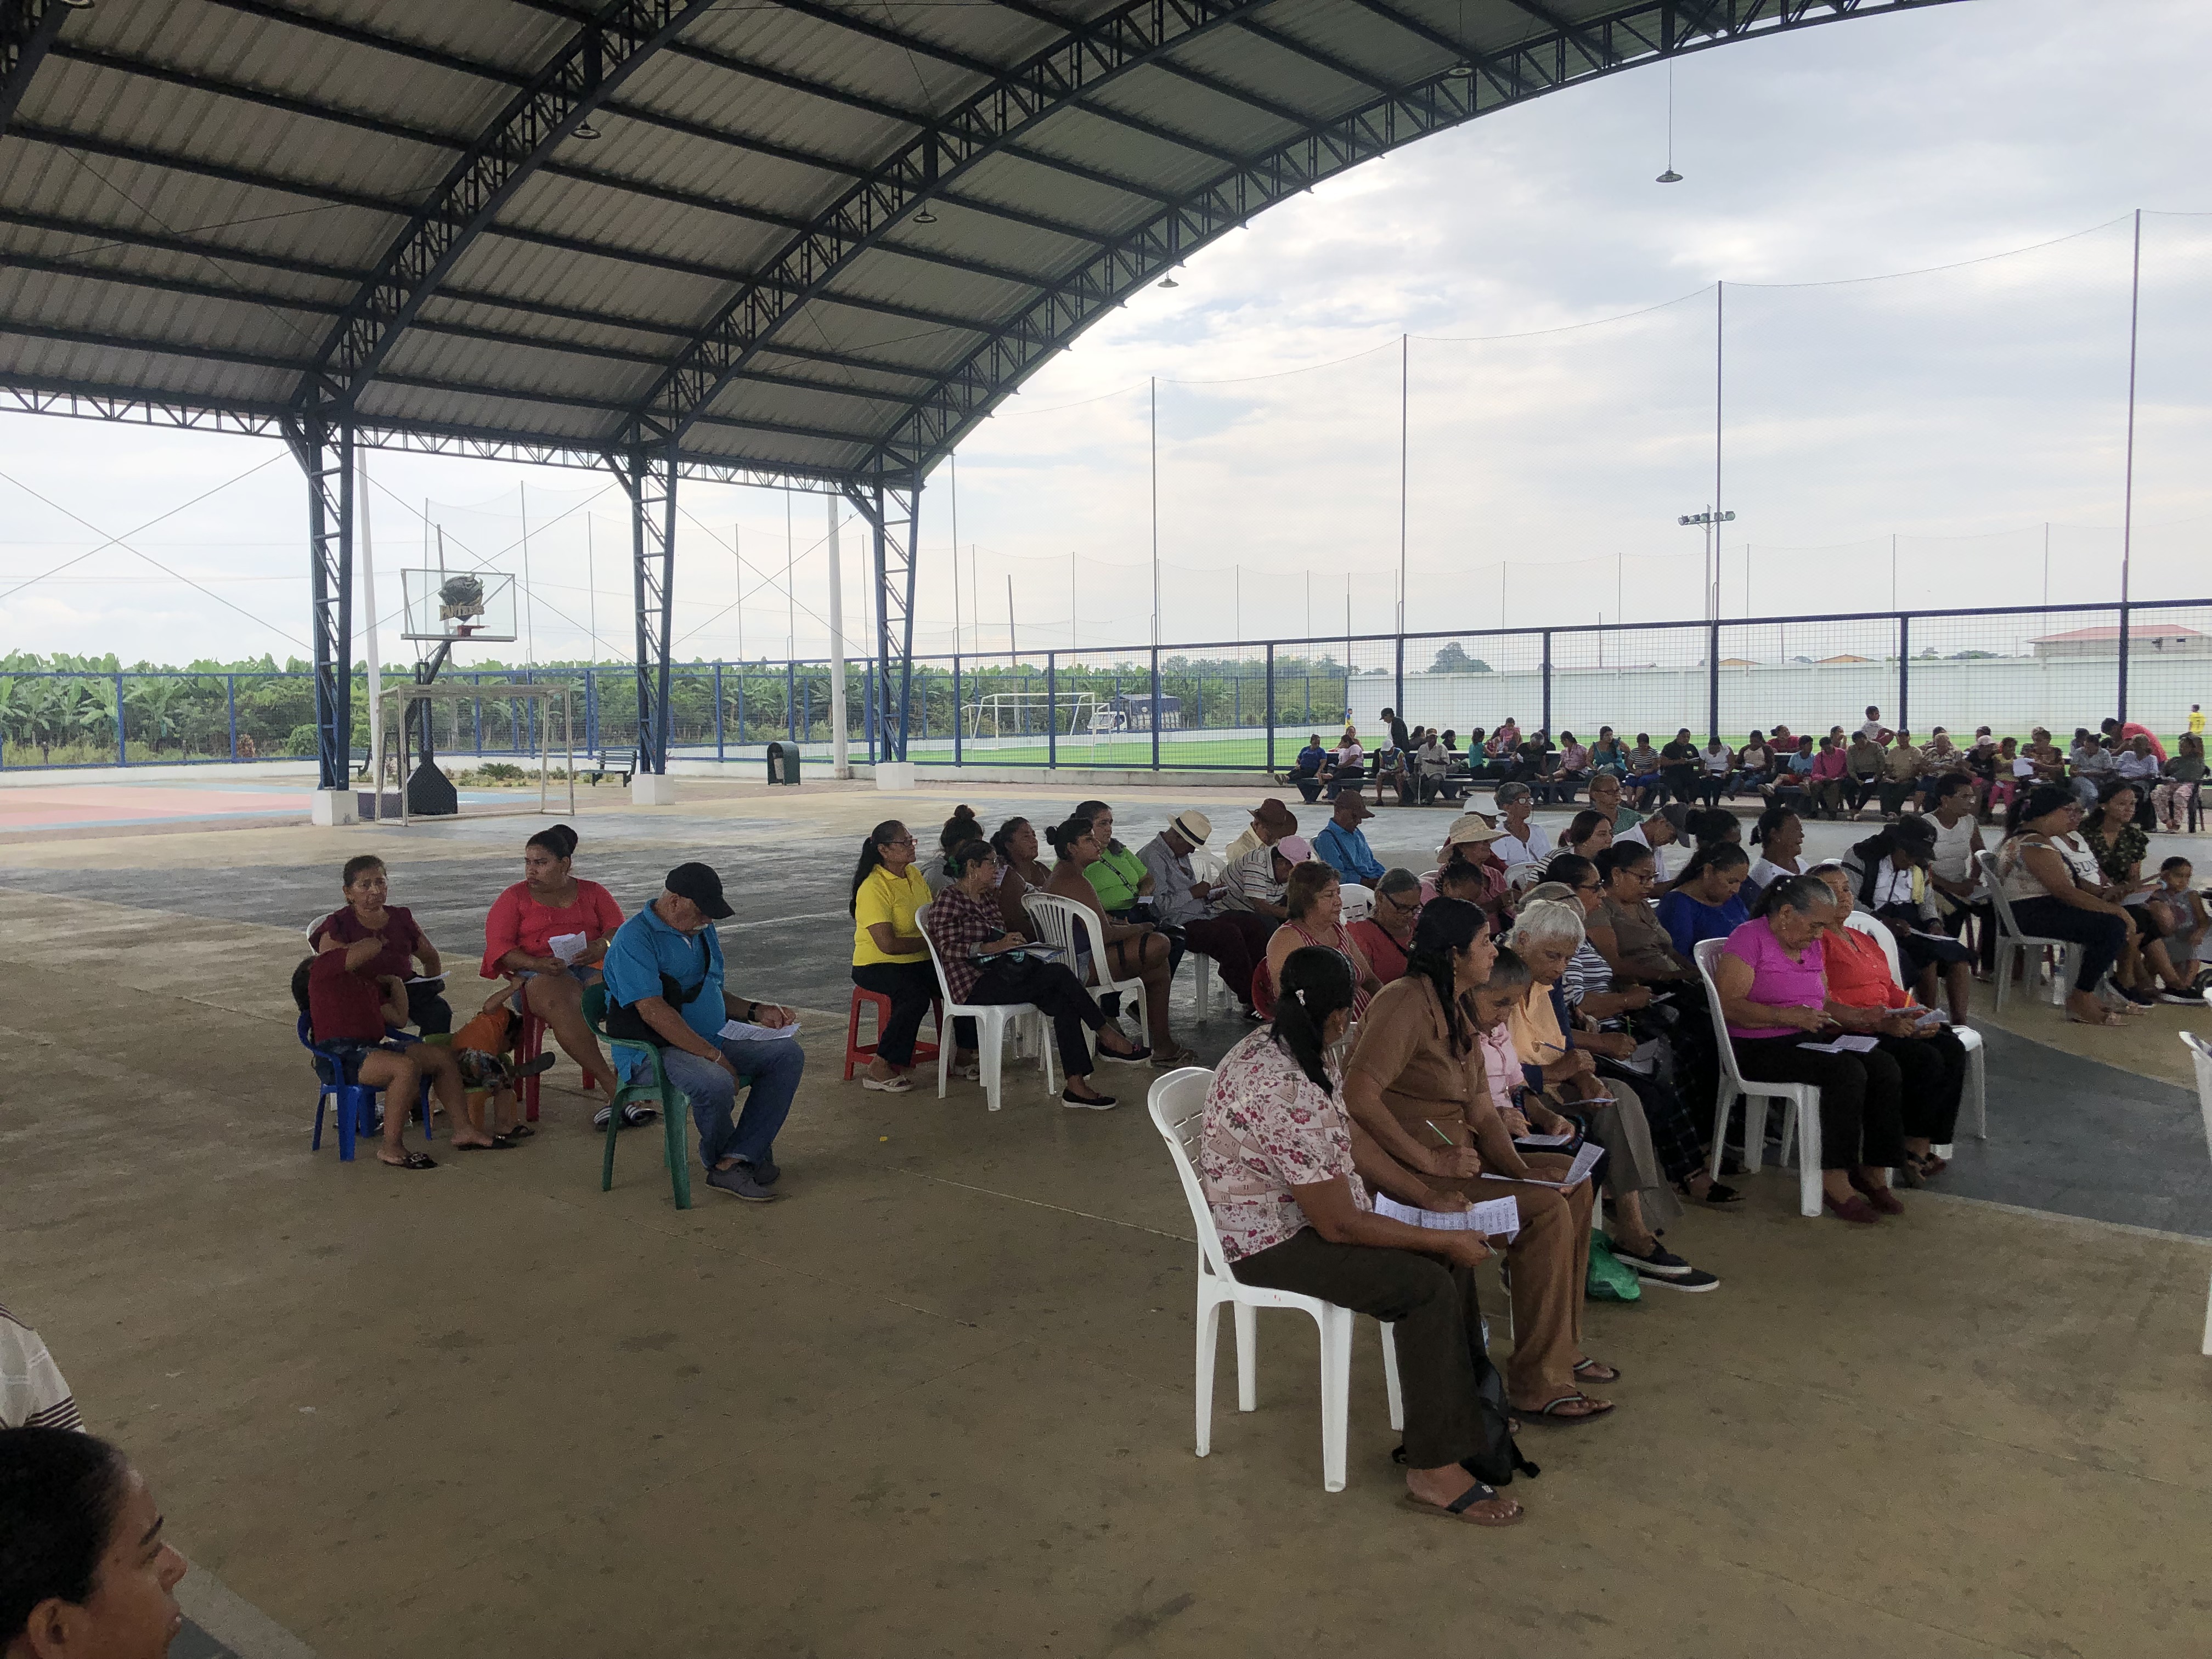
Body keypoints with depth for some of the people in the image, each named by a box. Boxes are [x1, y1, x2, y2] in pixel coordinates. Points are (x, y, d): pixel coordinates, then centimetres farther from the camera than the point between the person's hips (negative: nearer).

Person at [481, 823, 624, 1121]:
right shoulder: (514, 898, 15)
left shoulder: (593, 892, 20)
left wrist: (601, 947, -16)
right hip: (537, 974, -2)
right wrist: (536, 963, -17)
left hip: (593, 966, 2)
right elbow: (499, 947, 3)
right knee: (563, 1004, -40)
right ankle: (613, 1088, -45)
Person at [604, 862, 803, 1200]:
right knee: (717, 1084, -36)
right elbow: (654, 1011, -24)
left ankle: (732, 1163, -18)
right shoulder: (635, 939, -14)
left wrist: (756, 1011, 9)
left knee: (788, 1053, -10)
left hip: (716, 1039, 9)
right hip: (658, 1049, -8)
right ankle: (719, 1158, -1)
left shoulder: (702, 930, 15)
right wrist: (714, 1056, -26)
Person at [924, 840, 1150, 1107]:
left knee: (1064, 1000, -20)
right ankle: (1108, 1037, -10)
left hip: (998, 974, 8)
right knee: (1059, 974, -23)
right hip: (975, 986, -8)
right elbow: (948, 948, -14)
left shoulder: (987, 899, 22)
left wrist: (1014, 942, 4)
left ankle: (1076, 1085, -25)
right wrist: (995, 947, -23)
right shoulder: (949, 899, -4)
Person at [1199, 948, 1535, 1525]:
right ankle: (1433, 1471, -11)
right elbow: (1338, 1226, -26)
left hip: (1305, 1210, 10)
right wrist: (1444, 1240, -16)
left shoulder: (1279, 1044, 0)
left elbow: (1345, 1147, 13)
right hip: (1270, 1245, -10)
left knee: (1453, 1253, 7)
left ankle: (1469, 1408, 20)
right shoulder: (1289, 1096, -32)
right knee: (1430, 1285, -21)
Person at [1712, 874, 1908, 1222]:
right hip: (1759, 1049, -8)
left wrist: (1828, 1019, 4)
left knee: (1885, 1068, -15)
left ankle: (1874, 1172, -9)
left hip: (1808, 1040, 8)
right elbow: (1727, 1005, -19)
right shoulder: (1750, 938, -10)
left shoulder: (1812, 945, 15)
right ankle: (1835, 1180, -22)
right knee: (1847, 1071, -29)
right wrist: (1788, 1016, -23)